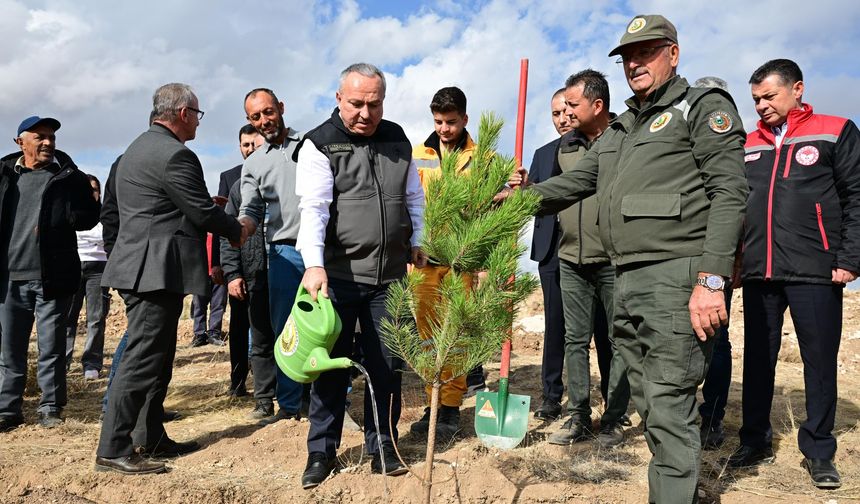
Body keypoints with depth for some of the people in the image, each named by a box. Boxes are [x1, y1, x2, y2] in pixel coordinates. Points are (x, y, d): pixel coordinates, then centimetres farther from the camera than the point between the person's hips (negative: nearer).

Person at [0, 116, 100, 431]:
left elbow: (90, 216, 0)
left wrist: (58, 222, -16)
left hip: (52, 277, -2)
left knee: (52, 348, 5)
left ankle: (51, 408, 16)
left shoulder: (70, 177, 3)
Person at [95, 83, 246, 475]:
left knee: (157, 357, 15)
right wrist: (237, 231, 3)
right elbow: (203, 212, -14)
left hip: (142, 267, 11)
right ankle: (113, 450, -2)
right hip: (157, 270, -11)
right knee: (143, 358, -7)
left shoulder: (139, 148, 18)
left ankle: (153, 439, 23)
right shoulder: (174, 154, -15)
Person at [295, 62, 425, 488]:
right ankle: (322, 450, 18)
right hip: (338, 275, -4)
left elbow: (413, 196, 19)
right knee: (332, 364, 4)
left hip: (389, 276, 4)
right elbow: (313, 207, -17)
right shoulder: (320, 145, -6)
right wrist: (314, 264, -28)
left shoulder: (397, 139, 9)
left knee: (386, 364, 10)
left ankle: (383, 445, 24)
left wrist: (418, 240, 13)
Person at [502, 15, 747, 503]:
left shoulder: (705, 107, 1)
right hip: (627, 281, 8)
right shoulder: (620, 130, 24)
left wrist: (711, 280, -19)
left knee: (669, 406, -8)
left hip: (676, 278, -7)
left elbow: (729, 193, -10)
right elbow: (573, 182, 23)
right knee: (650, 405, 13)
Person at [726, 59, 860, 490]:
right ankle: (755, 441, 21)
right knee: (757, 360, 9)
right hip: (759, 274, 4)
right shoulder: (747, 146, 13)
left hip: (816, 273, -3)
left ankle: (818, 451, 18)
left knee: (819, 362, 4)